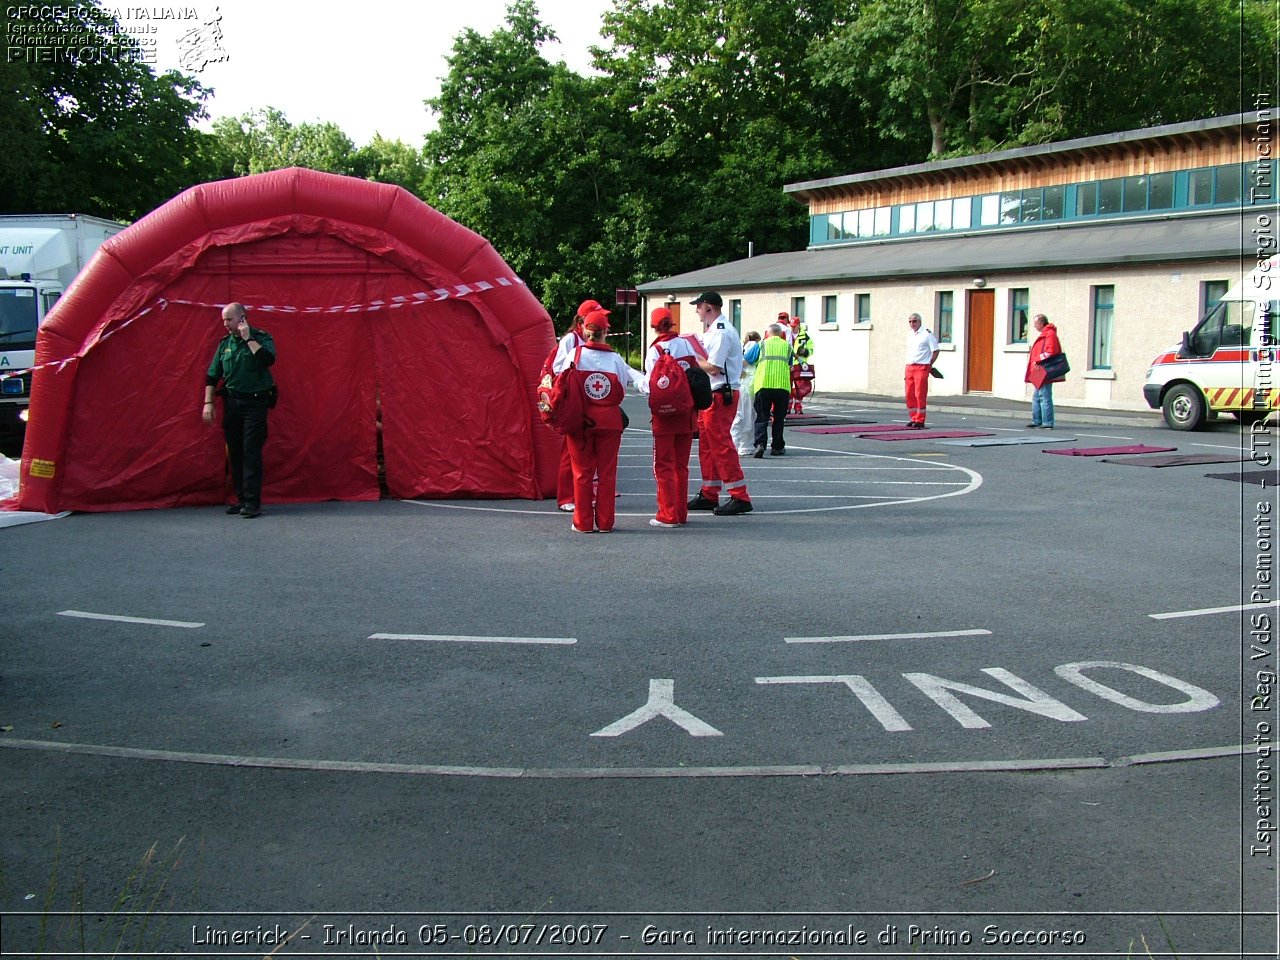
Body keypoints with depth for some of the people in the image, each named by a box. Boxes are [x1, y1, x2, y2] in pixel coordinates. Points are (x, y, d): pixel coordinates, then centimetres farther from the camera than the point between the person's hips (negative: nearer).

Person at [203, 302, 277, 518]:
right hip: (231, 403, 5)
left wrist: (248, 338, -17)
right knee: (235, 453, 6)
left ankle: (253, 502, -10)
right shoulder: (225, 343, 10)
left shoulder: (261, 338, -2)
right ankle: (241, 499, 14)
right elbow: (212, 376, 12)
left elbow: (268, 359, -24)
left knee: (251, 451, -10)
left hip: (255, 403, -5)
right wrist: (208, 403, 4)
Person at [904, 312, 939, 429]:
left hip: (921, 367, -7)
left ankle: (920, 420, -4)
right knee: (910, 394, 7)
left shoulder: (927, 334, -7)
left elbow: (935, 350, -6)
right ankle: (914, 418, 16)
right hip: (909, 367, 7)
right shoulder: (909, 335, 15)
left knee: (920, 394, -7)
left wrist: (930, 364, -5)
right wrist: (908, 365, 15)